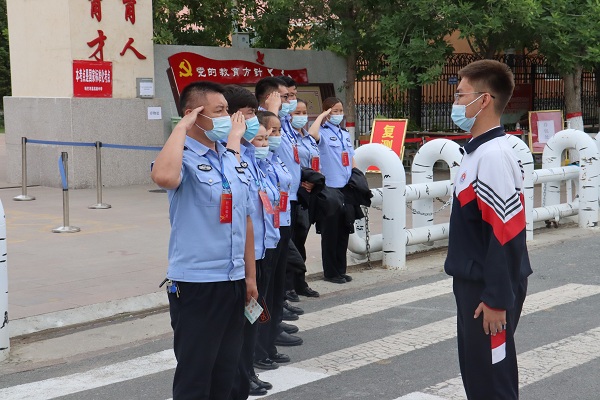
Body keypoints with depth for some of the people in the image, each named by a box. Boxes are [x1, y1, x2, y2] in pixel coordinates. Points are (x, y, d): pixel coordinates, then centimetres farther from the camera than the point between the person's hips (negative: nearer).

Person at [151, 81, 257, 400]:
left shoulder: (232, 160, 12)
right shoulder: (183, 158, -11)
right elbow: (163, 176, -37)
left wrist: (250, 276, 17)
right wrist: (181, 128, -23)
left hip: (234, 281, 7)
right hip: (195, 283, -7)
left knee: (225, 373, 16)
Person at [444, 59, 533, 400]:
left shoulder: (494, 155, -20)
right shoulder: (477, 150, 9)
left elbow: (506, 232, -23)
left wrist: (497, 299, -20)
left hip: (489, 288, -9)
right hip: (473, 282, 9)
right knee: (475, 371, 17)